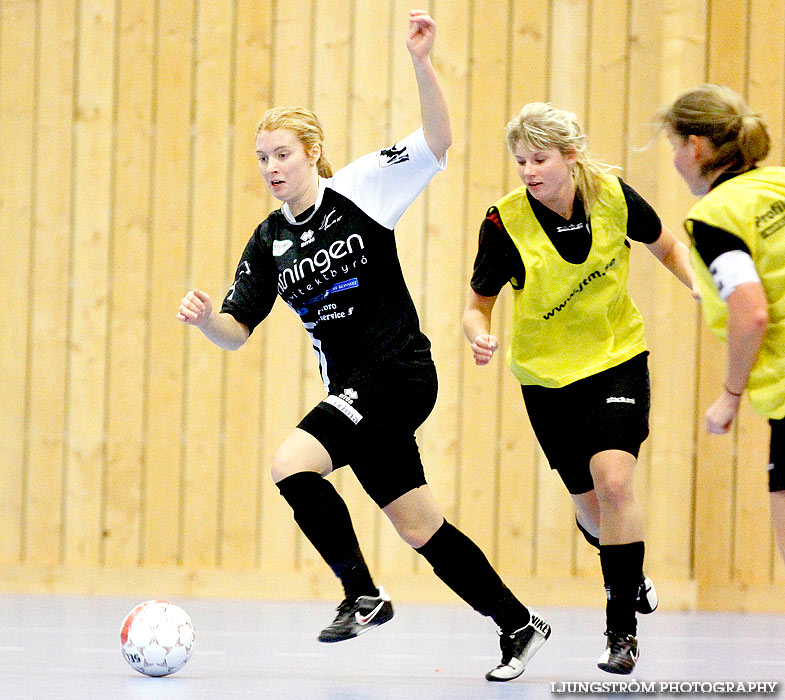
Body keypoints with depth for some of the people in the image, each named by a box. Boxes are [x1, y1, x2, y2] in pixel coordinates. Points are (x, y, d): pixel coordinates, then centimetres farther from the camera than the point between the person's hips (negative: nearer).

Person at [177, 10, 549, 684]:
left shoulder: (359, 188, -6)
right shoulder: (270, 240, 10)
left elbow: (438, 141, -14)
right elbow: (236, 330, 11)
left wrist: (421, 61, -27)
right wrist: (203, 318, -12)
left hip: (399, 372, -7)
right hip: (351, 388, 7)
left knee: (292, 462, -24)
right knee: (422, 528, 9)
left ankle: (363, 594, -10)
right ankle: (518, 624, 23)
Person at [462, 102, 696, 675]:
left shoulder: (613, 197, -13)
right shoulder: (505, 222, -18)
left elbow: (668, 246, 6)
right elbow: (478, 305, -8)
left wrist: (699, 284, -11)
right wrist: (480, 336, -30)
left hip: (619, 358, -1)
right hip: (547, 375, 1)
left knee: (613, 480, -21)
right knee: (590, 506, 10)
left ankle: (622, 627, -10)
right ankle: (629, 571, 46)